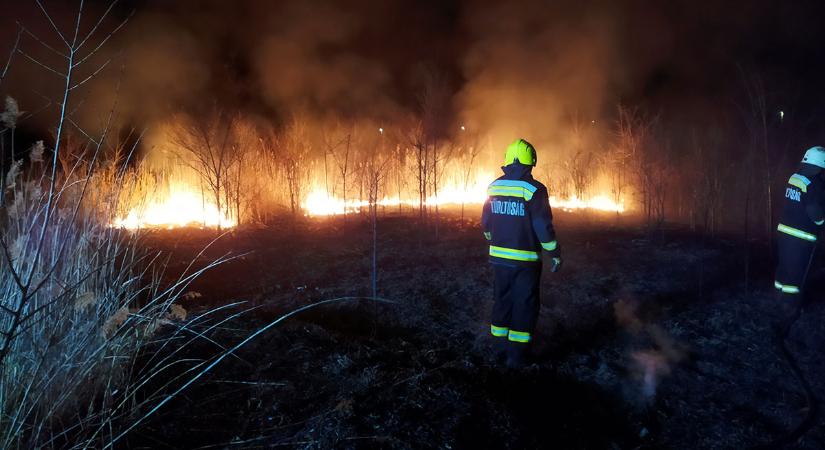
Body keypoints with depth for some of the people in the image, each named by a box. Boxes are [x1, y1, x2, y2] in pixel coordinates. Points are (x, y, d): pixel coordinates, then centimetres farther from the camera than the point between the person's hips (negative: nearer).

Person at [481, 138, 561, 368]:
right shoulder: (534, 190, -14)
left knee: (502, 299, 18)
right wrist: (555, 254, -4)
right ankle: (516, 354, 8)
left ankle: (501, 345, 28)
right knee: (524, 305, 6)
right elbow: (544, 227, -15)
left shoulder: (494, 187, 2)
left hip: (499, 257, 5)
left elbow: (486, 223, 12)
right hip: (525, 260, -5)